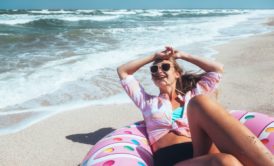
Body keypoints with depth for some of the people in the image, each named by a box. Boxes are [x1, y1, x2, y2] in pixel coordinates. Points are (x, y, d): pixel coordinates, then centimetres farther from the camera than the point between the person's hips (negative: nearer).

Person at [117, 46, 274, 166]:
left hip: (202, 152, 3)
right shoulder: (147, 102, 29)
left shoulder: (191, 97, 31)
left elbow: (218, 69, 32)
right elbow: (122, 71, 31)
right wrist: (154, 57, 33)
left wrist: (182, 55, 37)